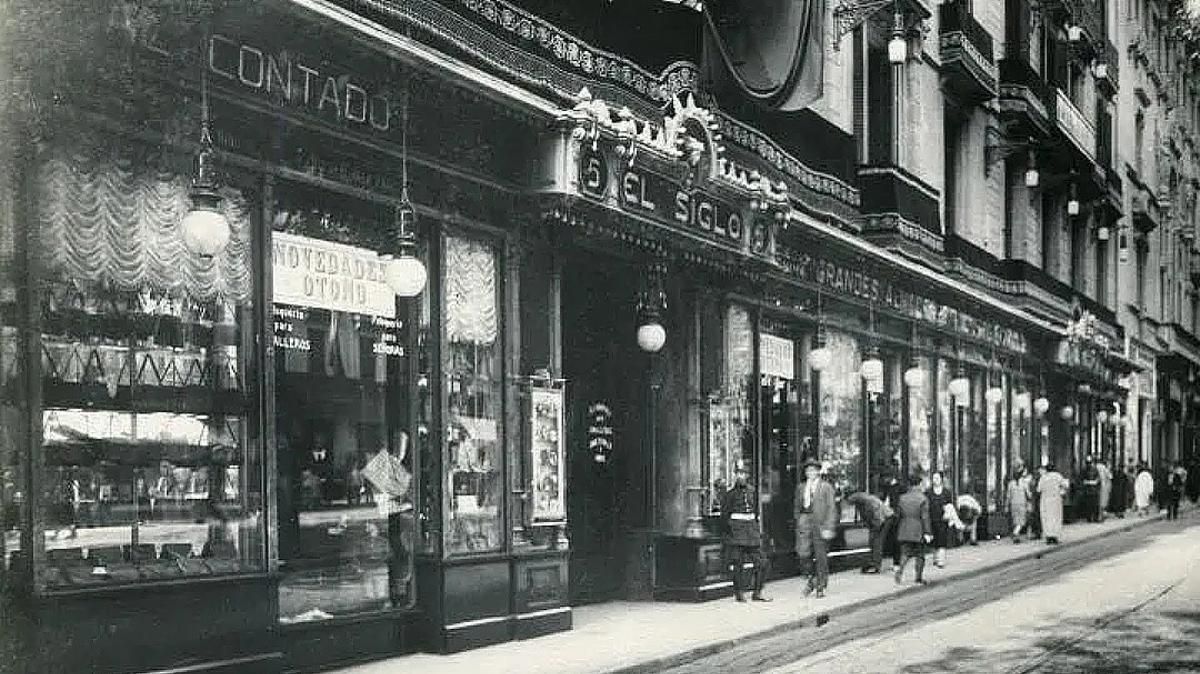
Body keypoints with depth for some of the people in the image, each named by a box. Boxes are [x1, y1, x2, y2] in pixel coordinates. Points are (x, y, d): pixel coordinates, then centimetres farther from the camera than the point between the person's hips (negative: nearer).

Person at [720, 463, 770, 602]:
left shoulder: (752, 492, 12)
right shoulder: (730, 494, -2)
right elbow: (724, 516, -3)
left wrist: (757, 530, 15)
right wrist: (728, 530, -11)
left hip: (752, 528, 5)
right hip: (736, 529, -5)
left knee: (761, 562, 0)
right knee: (738, 564, -3)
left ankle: (757, 592, 9)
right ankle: (739, 593, 7)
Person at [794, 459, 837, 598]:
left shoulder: (826, 487, 0)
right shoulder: (801, 487, 13)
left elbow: (831, 508, -4)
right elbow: (797, 506, 21)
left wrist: (829, 528, -11)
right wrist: (798, 522, 14)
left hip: (820, 523, -3)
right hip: (804, 520, 3)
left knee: (821, 557, 2)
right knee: (803, 553, -9)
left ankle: (821, 587, 14)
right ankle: (811, 579, 14)